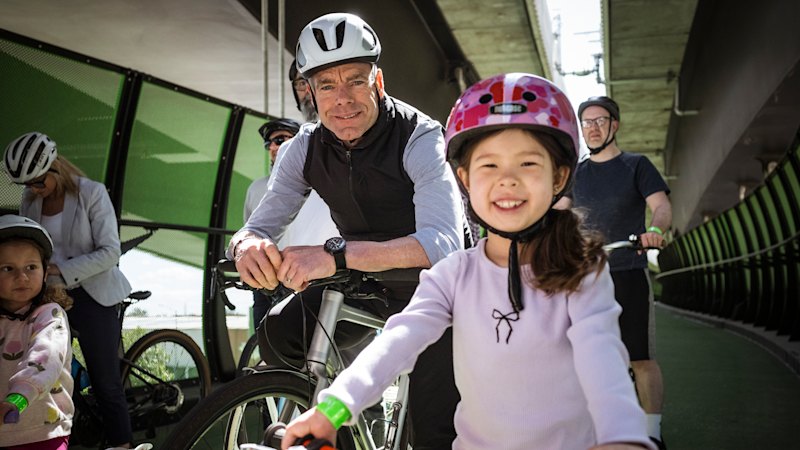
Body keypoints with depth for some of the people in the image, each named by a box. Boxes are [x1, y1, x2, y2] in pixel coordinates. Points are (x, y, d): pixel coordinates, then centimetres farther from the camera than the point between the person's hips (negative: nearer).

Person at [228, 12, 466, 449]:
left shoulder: (420, 139, -26)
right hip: (363, 280, 5)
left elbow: (443, 242, -41)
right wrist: (248, 245, -36)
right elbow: (259, 225, -10)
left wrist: (336, 255, -53)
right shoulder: (304, 148, -10)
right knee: (279, 335, -12)